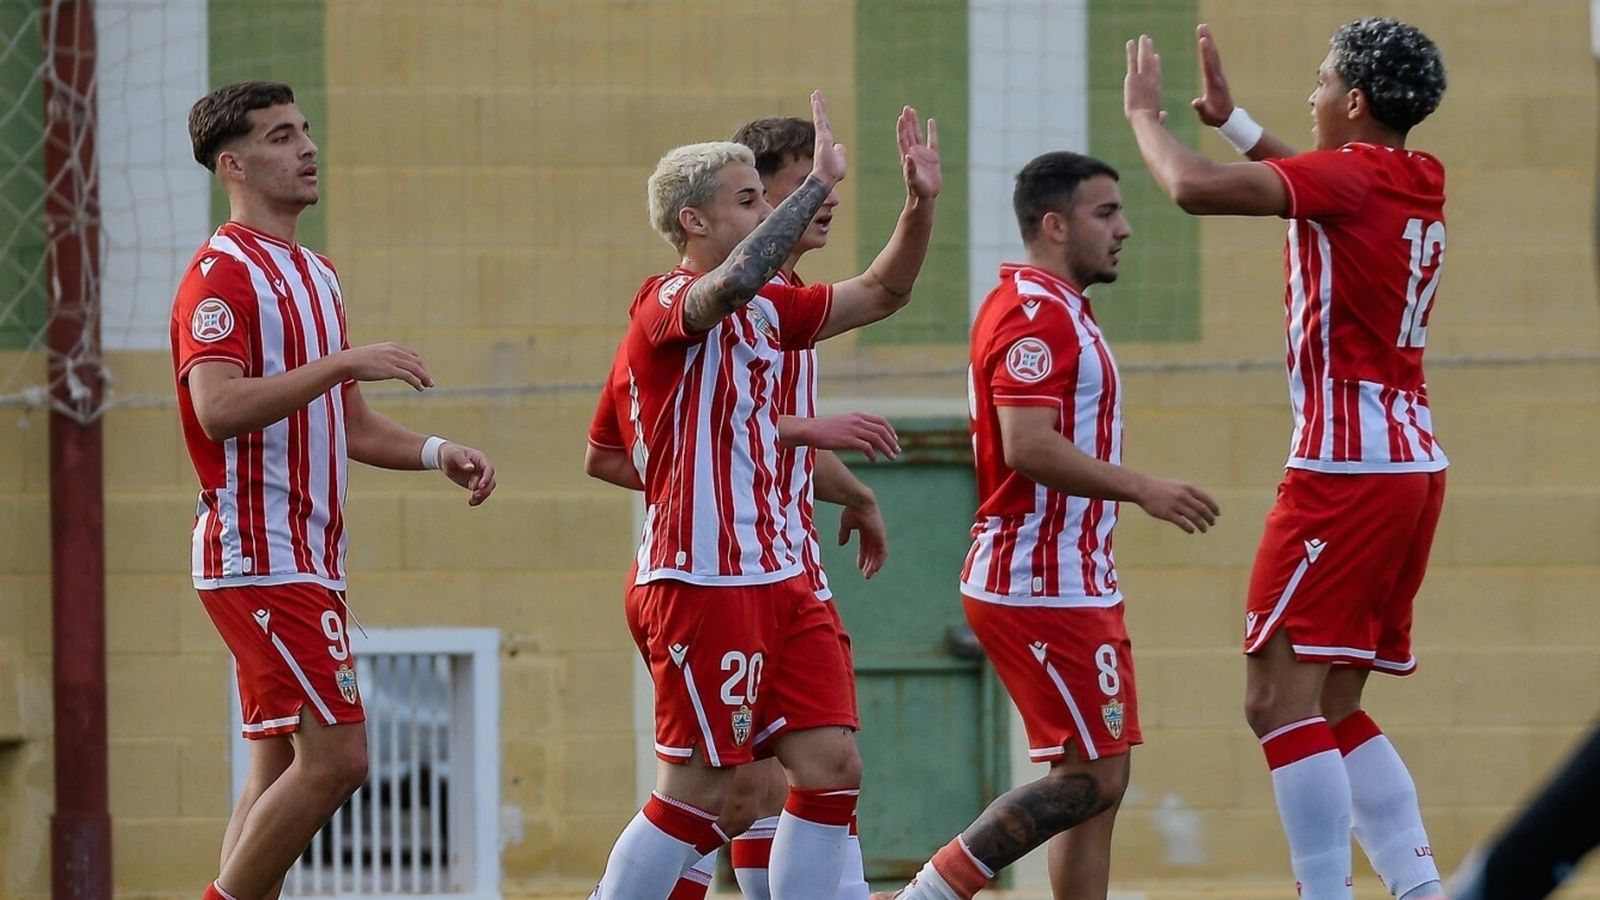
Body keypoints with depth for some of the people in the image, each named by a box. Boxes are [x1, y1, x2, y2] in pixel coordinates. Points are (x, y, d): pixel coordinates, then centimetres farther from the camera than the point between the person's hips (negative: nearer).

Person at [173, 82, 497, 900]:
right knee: (334, 757, -15)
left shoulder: (314, 275, 19)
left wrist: (435, 453, 9)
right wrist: (342, 362, -29)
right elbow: (218, 408, -25)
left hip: (306, 558, 10)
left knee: (281, 767, 8)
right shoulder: (223, 273, -11)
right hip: (261, 556, -10)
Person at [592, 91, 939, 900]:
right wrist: (818, 183, -31)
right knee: (697, 793, -6)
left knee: (832, 765, 2)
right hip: (702, 581, -9)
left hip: (775, 575, 9)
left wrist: (921, 203, 3)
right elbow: (730, 284, -34)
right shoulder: (666, 304, -11)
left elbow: (882, 292, 19)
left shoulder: (767, 311, 14)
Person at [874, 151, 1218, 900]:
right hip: (1043, 587, -11)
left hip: (1075, 585, 11)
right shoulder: (1034, 312, -15)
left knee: (1096, 781, 9)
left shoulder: (1055, 310, 18)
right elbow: (1029, 446, -25)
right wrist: (1142, 490, -24)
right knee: (1095, 776, -11)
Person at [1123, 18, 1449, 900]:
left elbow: (1194, 188, -21)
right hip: (1413, 464, 9)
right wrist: (1228, 118, 33)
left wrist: (1145, 114, -4)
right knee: (1331, 707, 14)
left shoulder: (1350, 175, -12)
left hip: (1346, 470, -9)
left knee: (1280, 695, -9)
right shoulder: (1416, 182, 13)